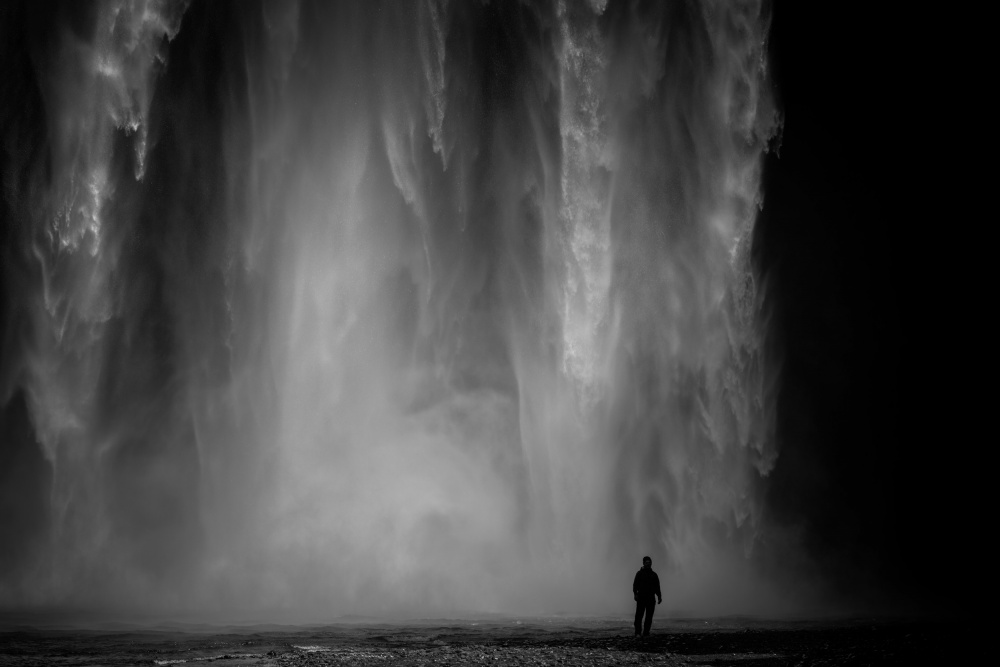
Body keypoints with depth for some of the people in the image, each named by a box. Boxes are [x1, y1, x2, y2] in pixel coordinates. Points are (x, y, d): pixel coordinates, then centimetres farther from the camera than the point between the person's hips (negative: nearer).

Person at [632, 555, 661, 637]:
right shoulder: (639, 573, 6)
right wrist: (635, 593, -15)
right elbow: (635, 584, -1)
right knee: (639, 615, -9)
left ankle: (646, 633, 5)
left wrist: (659, 597, 9)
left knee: (649, 617, 1)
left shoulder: (654, 574, 16)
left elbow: (657, 587, 18)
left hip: (651, 599, 3)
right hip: (641, 598, -3)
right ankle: (637, 633, -5)